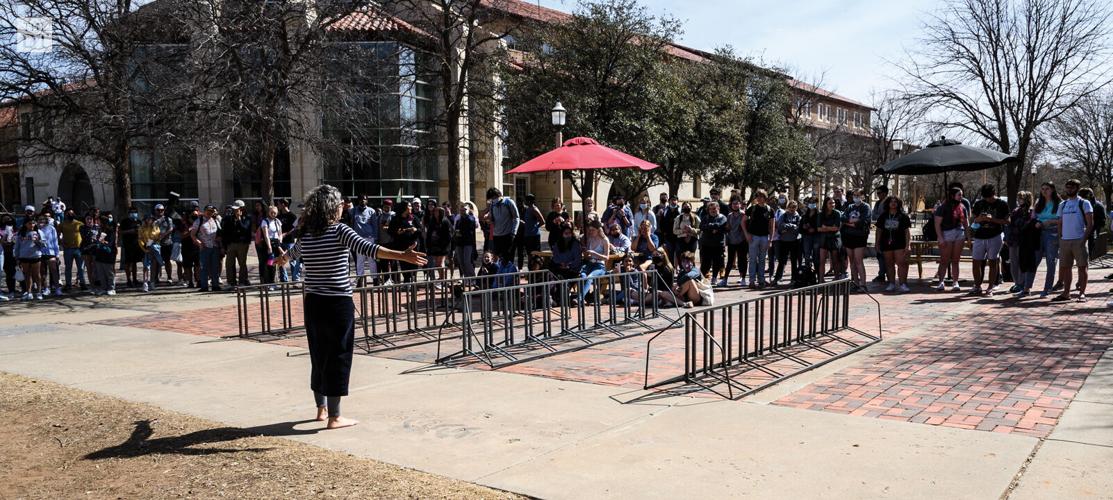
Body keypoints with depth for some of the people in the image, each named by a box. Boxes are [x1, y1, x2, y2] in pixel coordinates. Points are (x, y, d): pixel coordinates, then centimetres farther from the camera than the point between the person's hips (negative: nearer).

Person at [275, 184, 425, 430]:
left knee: (319, 356, 18)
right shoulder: (339, 231, -11)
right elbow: (367, 248, -27)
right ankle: (334, 417, 6)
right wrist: (402, 255, -36)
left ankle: (322, 409, 32)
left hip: (313, 303, 6)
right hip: (338, 303, -6)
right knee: (338, 357, 2)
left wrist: (282, 259, 54)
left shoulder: (306, 234, 7)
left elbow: (293, 252, 30)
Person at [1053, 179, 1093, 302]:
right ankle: (1066, 293, 13)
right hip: (1064, 240, 5)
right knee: (1065, 267, 7)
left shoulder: (1084, 203, 0)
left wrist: (1084, 238, -15)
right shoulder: (1062, 204, 15)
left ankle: (1082, 293, 1)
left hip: (1079, 240, -5)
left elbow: (1090, 223, -5)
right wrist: (1060, 238, 7)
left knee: (1082, 267, -2)